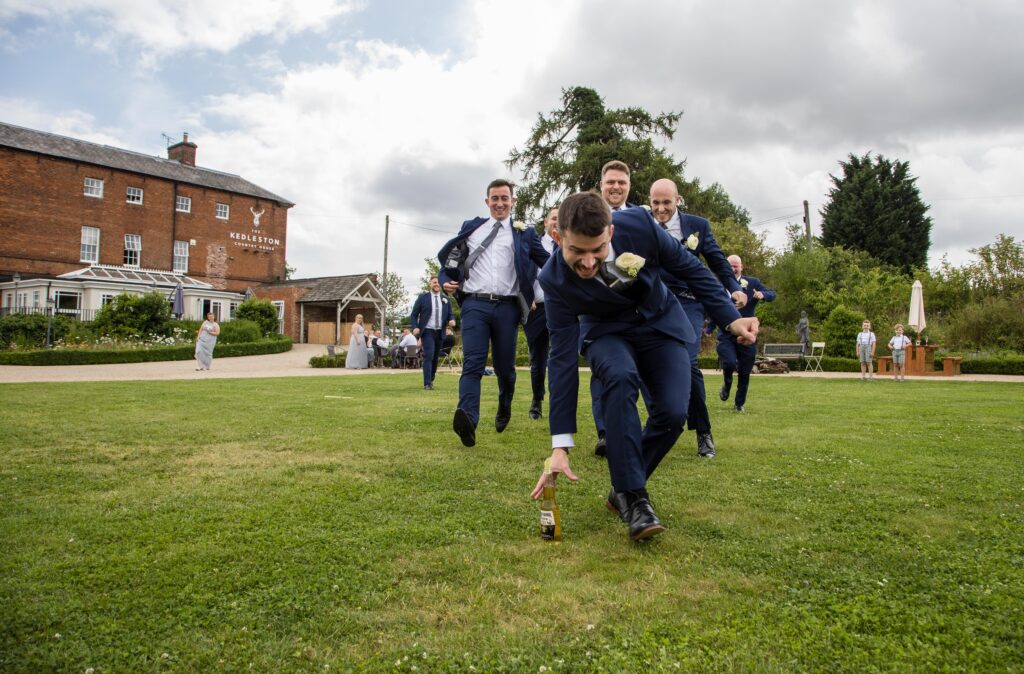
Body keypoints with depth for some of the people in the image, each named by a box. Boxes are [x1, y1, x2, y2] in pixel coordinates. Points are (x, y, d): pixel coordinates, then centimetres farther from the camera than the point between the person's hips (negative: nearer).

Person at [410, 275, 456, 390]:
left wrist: (451, 320, -10)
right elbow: (413, 315, 3)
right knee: (428, 356, -16)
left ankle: (431, 381, 28)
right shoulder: (423, 297, 1)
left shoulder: (445, 299, 11)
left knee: (436, 358, 11)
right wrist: (415, 327, -13)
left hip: (440, 332, 4)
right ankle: (427, 384, -17)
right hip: (427, 331, -4)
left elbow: (450, 315, 13)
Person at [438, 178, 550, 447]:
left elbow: (548, 264, 10)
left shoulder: (524, 233, 11)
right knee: (472, 363, -15)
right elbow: (447, 257, 22)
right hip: (475, 304, 0)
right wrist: (445, 280, 4)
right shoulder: (470, 228, 15)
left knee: (505, 366, 10)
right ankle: (467, 419, -30)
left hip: (507, 306, 0)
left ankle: (504, 410, 36)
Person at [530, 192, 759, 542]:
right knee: (620, 377, -35)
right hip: (608, 332, -2)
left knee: (673, 413, -18)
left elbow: (688, 267, -9)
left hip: (660, 324, 2)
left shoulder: (638, 224, -28)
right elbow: (563, 359, -27)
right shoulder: (555, 279, -29)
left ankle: (623, 490, 6)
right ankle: (634, 497, -23)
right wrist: (561, 446, -28)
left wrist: (730, 318, -13)